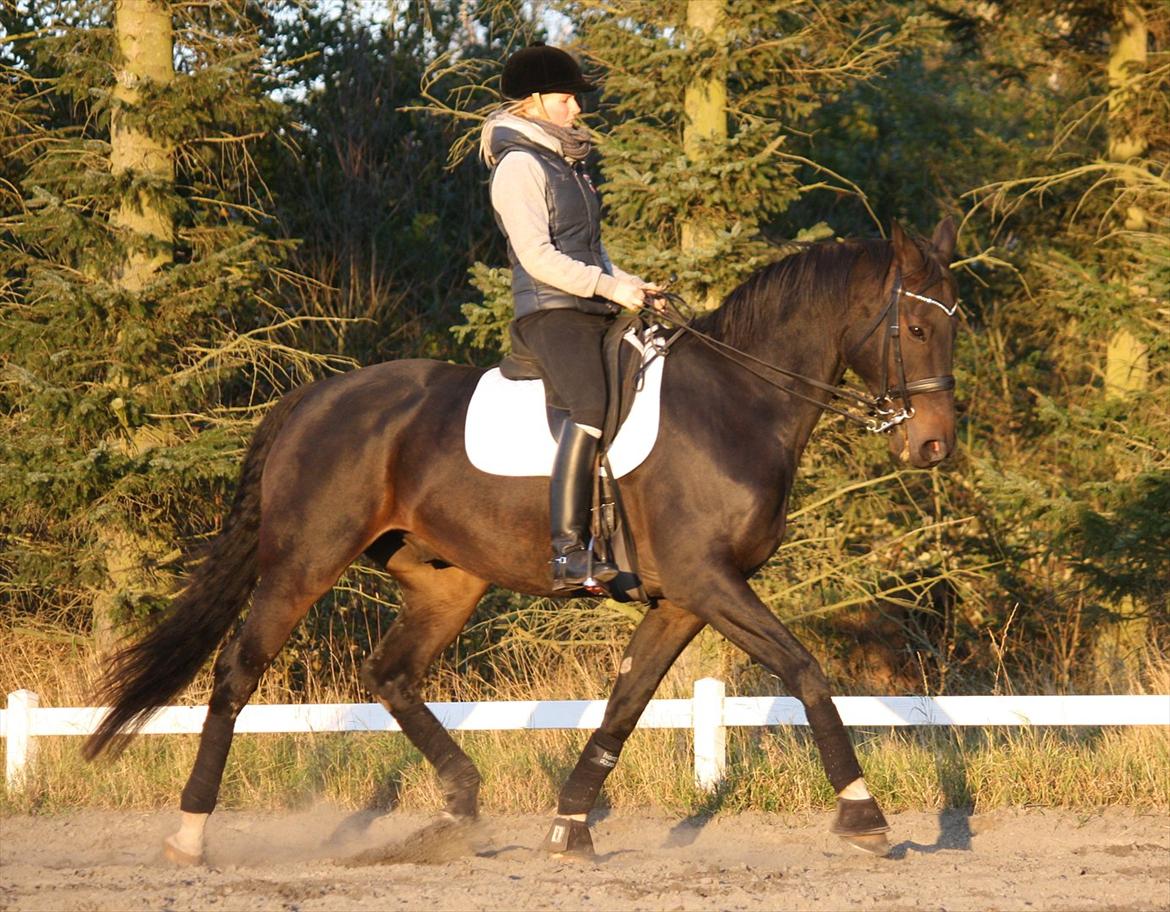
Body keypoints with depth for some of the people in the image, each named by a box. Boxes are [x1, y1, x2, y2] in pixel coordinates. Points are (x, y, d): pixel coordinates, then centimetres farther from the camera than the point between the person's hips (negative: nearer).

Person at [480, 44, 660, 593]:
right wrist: (612, 287, -16)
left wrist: (632, 285, 12)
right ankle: (568, 554, -32)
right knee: (592, 407, -26)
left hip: (593, 313, 10)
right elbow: (538, 256, -16)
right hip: (551, 313, -10)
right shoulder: (520, 166, -8)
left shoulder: (566, 163, 21)